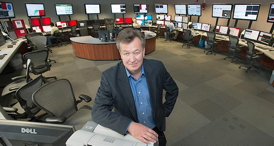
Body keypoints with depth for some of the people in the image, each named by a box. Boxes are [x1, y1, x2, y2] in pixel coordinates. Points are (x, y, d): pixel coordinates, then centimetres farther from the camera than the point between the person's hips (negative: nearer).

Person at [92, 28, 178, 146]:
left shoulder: (157, 67, -17)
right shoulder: (109, 77, -23)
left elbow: (173, 90, -1)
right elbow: (98, 112, -24)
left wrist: (165, 112, -2)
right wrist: (130, 125, -35)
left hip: (156, 130, 2)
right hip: (127, 133, -1)